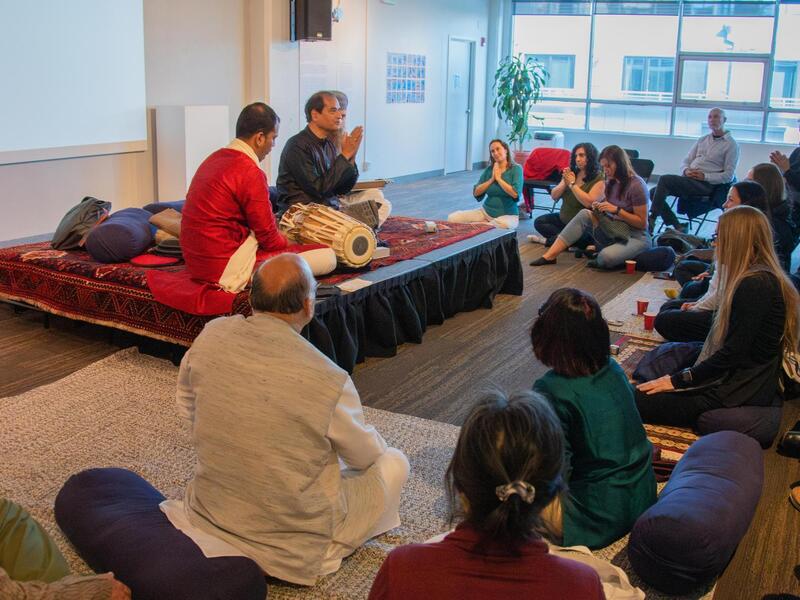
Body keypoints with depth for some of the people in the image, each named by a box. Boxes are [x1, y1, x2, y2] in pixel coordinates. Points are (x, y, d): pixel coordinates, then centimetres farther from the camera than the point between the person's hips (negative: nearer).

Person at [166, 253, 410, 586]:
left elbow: (186, 405, 5)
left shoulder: (211, 336, -15)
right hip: (292, 549, -5)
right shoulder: (328, 380, -28)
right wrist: (375, 442, 16)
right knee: (394, 462, 13)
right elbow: (365, 455, -8)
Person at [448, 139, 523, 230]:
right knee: (452, 218, -14)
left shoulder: (516, 169, -5)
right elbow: (476, 193, 1)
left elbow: (515, 193, -21)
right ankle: (488, 224, -2)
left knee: (503, 224, -44)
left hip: (507, 215, -4)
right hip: (485, 211, 4)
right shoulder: (489, 169, 6)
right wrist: (491, 179, -10)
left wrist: (498, 178, -12)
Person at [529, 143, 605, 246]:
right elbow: (554, 197, 5)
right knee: (539, 222, -9)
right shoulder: (572, 173, 7)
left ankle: (546, 240, -11)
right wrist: (565, 183, -14)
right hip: (563, 219, 6)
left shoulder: (599, 178, -12)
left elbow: (589, 203, -25)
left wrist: (572, 183, -18)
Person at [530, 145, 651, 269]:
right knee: (585, 214, -18)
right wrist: (600, 208, -6)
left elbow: (642, 223, -14)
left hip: (636, 237, -7)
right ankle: (549, 256, -24)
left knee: (606, 257, -39)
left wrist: (616, 210, -22)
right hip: (614, 232, 7)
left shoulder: (636, 185, -16)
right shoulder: (611, 182, 6)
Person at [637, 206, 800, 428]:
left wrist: (678, 380, -15)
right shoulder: (764, 277, 12)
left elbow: (734, 351, -22)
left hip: (742, 391, -10)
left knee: (639, 401, -18)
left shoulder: (755, 285, -21)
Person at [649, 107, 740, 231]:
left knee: (665, 179, -26)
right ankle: (678, 227, -13)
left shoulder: (731, 145, 2)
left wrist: (704, 176, -16)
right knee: (654, 191, -16)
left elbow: (728, 176, -5)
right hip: (688, 179, 7)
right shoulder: (702, 140, 20)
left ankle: (652, 219, -19)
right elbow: (685, 161, 19)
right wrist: (686, 170, -6)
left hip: (705, 184, -7)